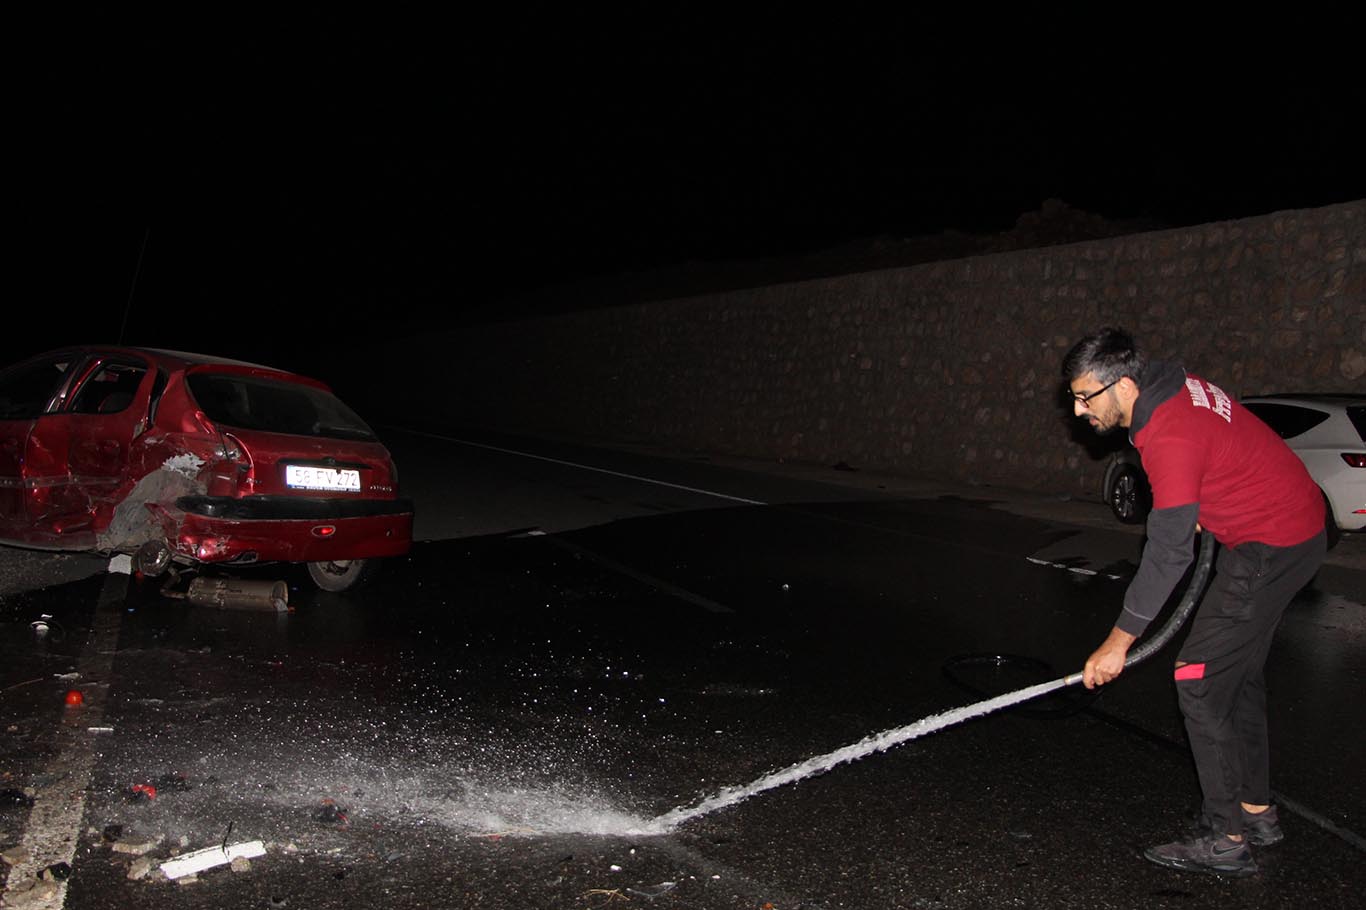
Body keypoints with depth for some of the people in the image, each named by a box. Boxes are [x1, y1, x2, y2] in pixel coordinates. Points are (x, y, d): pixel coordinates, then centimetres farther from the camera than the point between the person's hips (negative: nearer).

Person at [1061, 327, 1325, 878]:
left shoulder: (1171, 438, -29)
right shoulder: (1175, 390, 0)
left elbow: (1168, 554, -27)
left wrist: (1119, 642, -20)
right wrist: (1204, 512, 19)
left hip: (1270, 545, -10)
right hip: (1294, 527, 10)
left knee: (1199, 680, -9)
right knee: (1238, 675, 17)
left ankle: (1226, 840, -1)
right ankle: (1257, 811, 30)